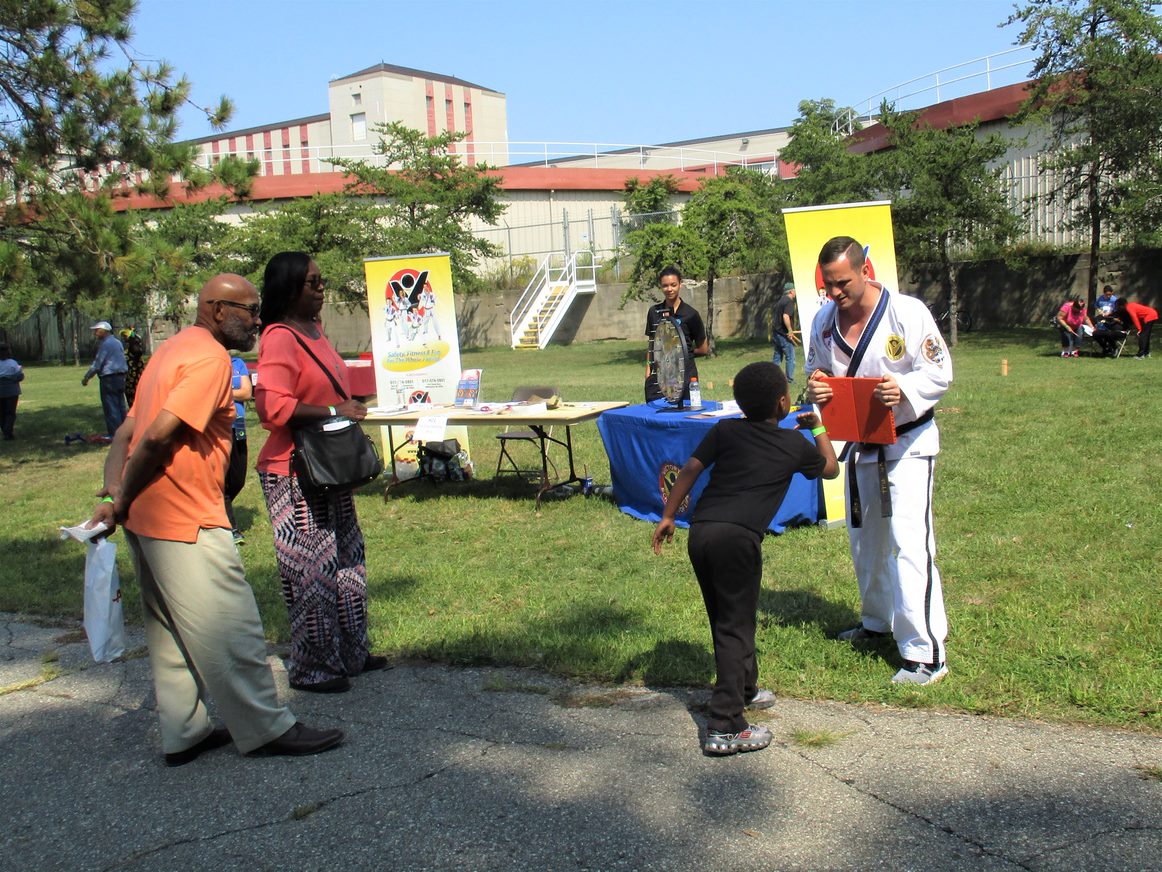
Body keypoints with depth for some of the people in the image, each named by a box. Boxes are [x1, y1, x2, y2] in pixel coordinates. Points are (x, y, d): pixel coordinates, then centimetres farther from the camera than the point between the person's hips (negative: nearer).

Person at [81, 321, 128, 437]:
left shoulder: (105, 344, -13)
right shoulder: (117, 342, 15)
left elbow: (97, 364, -15)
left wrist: (86, 377, -6)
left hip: (109, 379, -9)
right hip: (120, 377, 9)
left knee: (110, 407, -4)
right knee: (120, 405, 12)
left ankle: (114, 433, -4)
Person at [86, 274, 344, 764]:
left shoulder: (173, 350, 17)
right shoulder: (210, 359, -15)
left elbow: (127, 432, 10)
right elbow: (158, 436, -23)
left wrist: (115, 493, -2)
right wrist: (122, 503, -12)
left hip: (146, 520, 10)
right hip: (186, 521, -10)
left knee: (170, 631, 16)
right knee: (230, 627, 0)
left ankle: (184, 734, 25)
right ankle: (265, 729, 10)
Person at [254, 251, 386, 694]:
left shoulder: (315, 330, 13)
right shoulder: (279, 338, -17)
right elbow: (273, 406, -28)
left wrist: (351, 408, 20)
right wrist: (334, 411, -25)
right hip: (293, 473, -10)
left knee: (345, 560, 16)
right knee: (311, 570, -2)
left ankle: (349, 653, 29)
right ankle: (311, 668, 11)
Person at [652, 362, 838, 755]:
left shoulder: (725, 430, 15)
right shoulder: (795, 445, 11)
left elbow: (690, 470, 10)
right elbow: (831, 468, 29)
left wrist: (668, 516, 15)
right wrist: (818, 428, 43)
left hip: (700, 531, 5)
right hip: (737, 536, -5)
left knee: (725, 618, 21)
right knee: (735, 626, -1)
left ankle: (744, 689, 42)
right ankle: (725, 728, -6)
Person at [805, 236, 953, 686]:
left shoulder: (908, 312, -17)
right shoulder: (824, 321, -1)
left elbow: (941, 371, -13)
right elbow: (817, 371, 12)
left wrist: (904, 388, -33)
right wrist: (815, 387, -13)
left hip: (908, 442, -6)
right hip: (859, 443, 6)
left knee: (908, 541, -13)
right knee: (863, 536, 18)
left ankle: (926, 652, -8)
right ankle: (877, 620, 40)